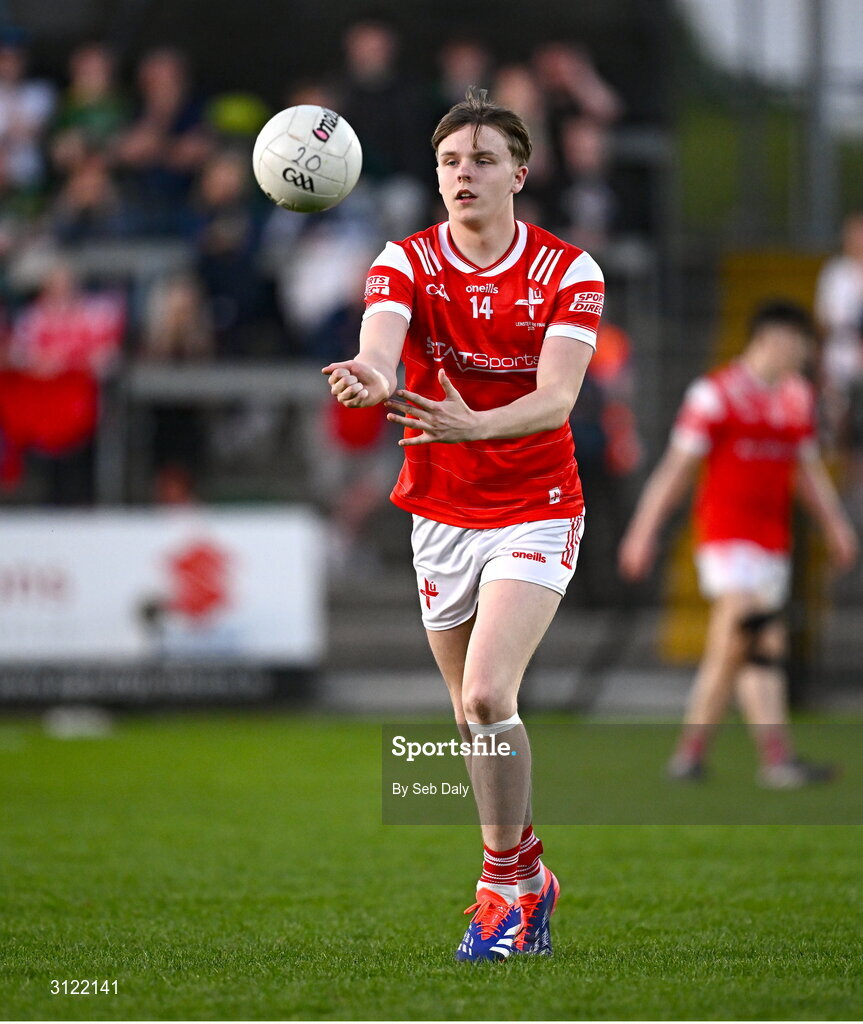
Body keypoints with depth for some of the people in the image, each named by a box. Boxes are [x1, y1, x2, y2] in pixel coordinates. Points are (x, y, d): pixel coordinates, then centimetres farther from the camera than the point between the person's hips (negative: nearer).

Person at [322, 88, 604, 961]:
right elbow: (379, 348, -25)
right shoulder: (405, 264, -5)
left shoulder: (568, 272, -8)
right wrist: (370, 379, -51)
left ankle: (505, 880, -5)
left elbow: (556, 397, -20)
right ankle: (525, 880, 28)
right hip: (440, 517, 3)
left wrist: (473, 423, -41)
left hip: (535, 513, -3)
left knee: (486, 697, -20)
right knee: (471, 716, 10)